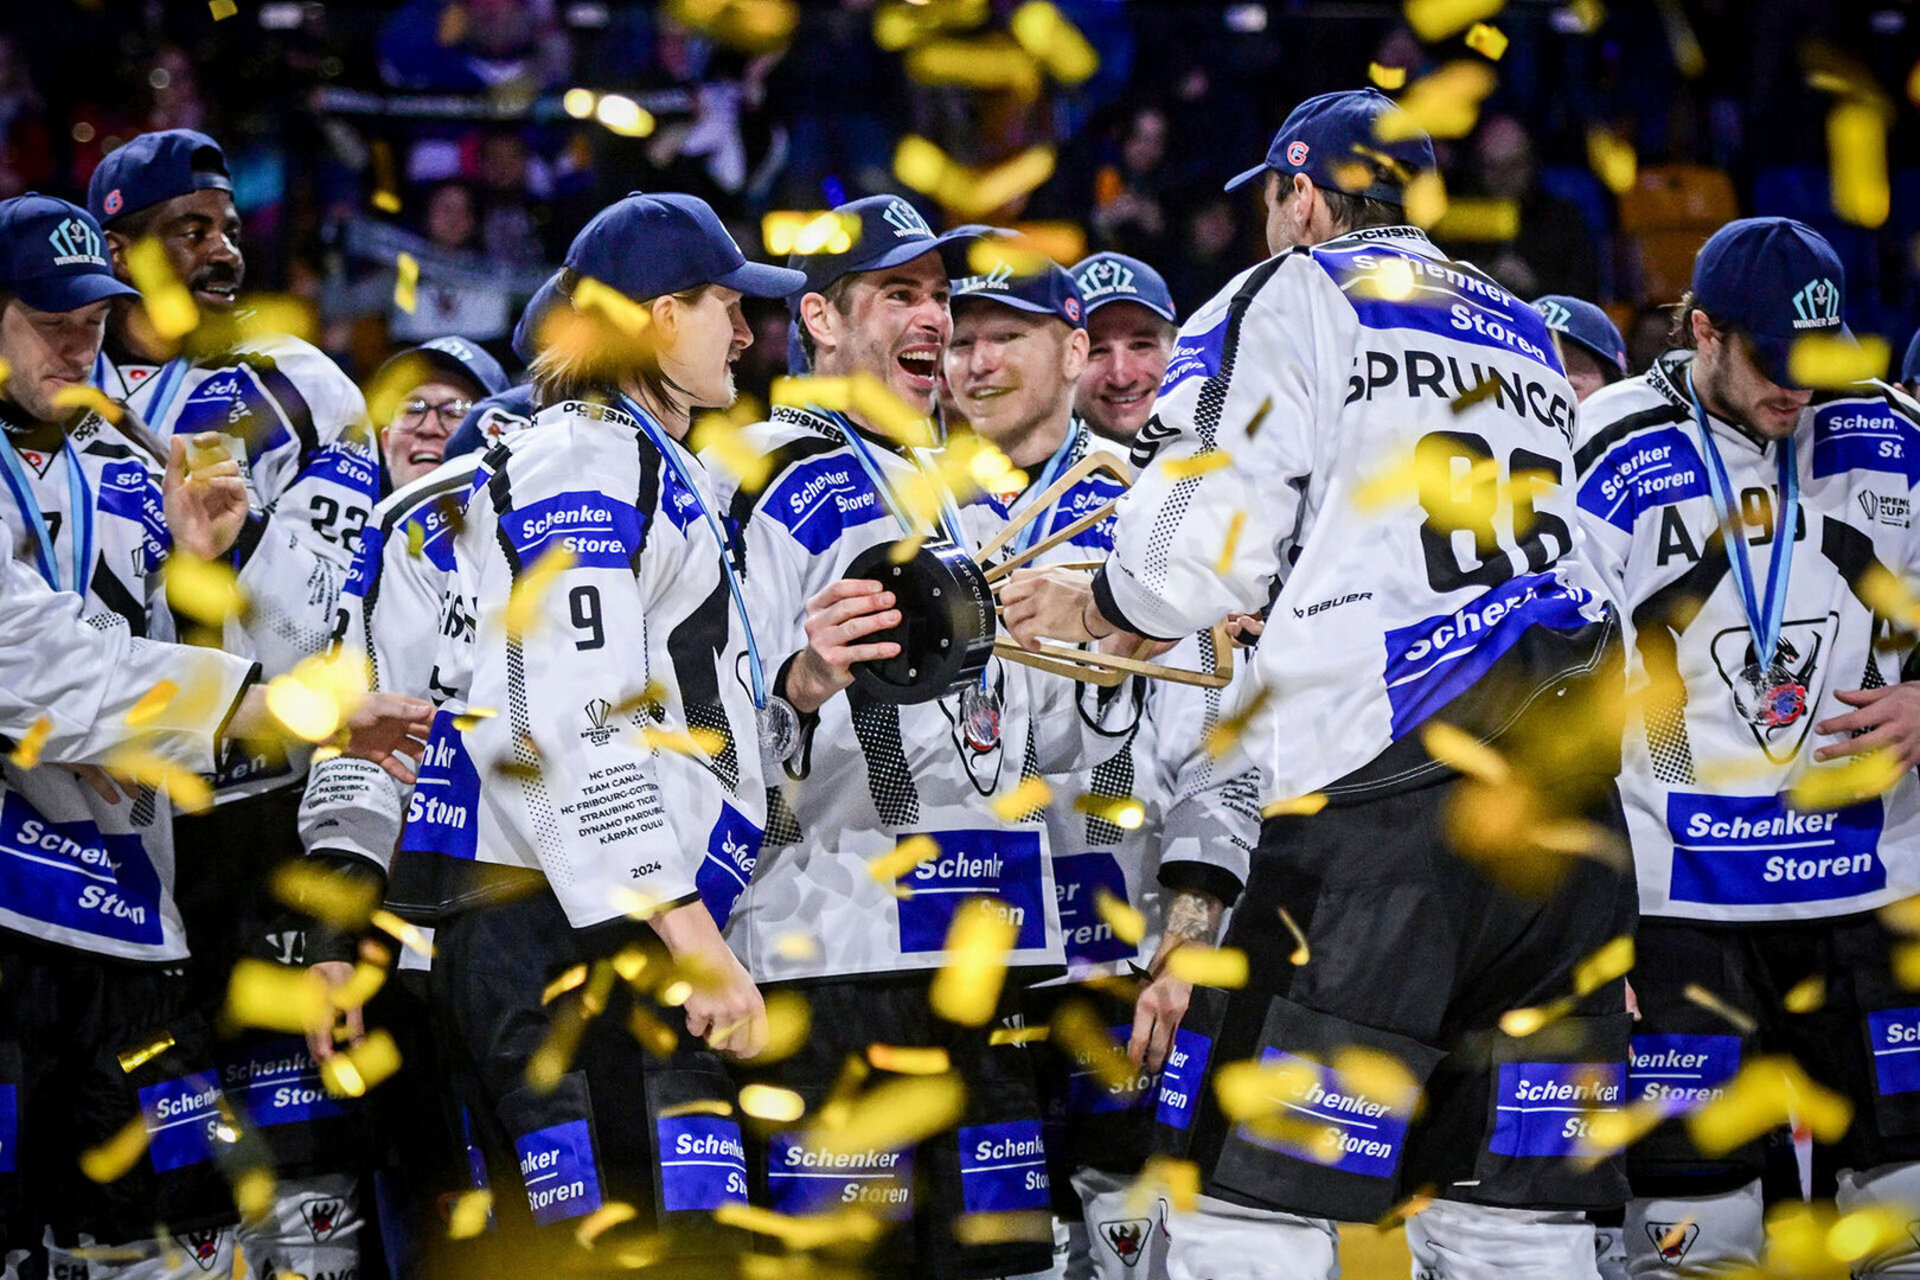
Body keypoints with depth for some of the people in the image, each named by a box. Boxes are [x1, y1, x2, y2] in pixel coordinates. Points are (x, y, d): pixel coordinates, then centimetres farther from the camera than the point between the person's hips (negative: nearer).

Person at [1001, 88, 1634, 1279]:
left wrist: (1093, 606, 16)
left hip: (1391, 785, -7)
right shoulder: (1526, 334, 25)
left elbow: (1206, 545, -4)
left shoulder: (1292, 298, 5)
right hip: (1570, 783, 7)